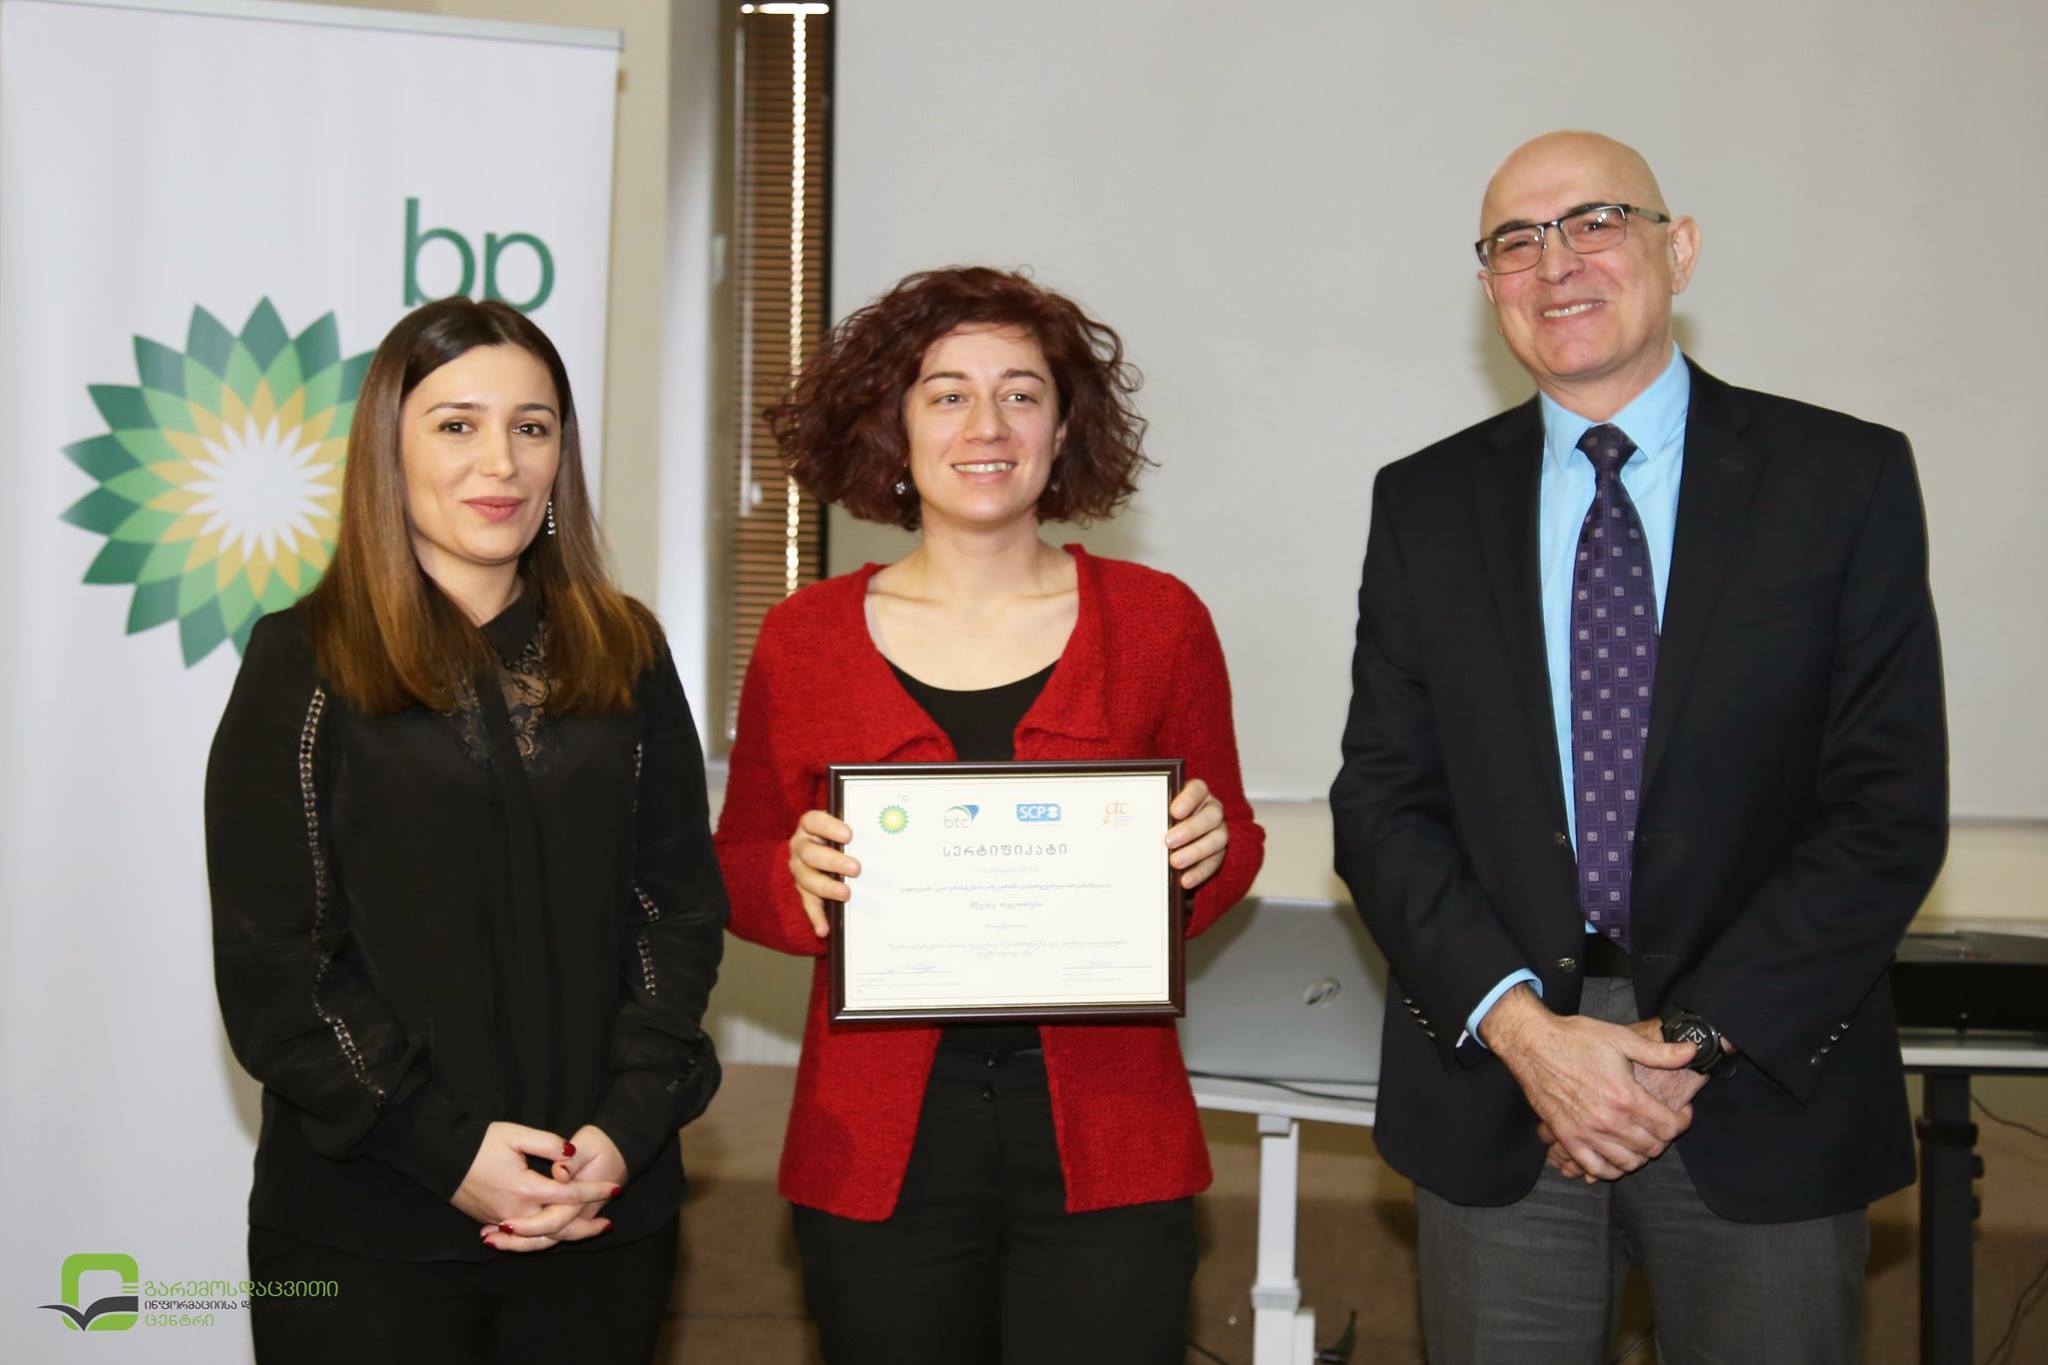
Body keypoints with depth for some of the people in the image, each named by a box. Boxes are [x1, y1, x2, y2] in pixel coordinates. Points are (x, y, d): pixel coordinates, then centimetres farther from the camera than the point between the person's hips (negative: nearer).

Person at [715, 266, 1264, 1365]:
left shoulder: (1156, 620, 3)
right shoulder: (803, 639, 2)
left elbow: (1231, 854, 11)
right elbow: (737, 874, 9)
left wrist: (1210, 850, -11)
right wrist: (801, 878, -13)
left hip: (1107, 1145, 0)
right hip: (879, 1149, 0)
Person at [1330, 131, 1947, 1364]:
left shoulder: (1847, 478, -1)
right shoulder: (1426, 502, 5)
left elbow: (1891, 806, -6)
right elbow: (1383, 802, 1)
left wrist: (1694, 1040, -13)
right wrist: (1518, 1025, -13)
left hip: (1766, 1091, -1)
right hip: (1494, 1094, 2)